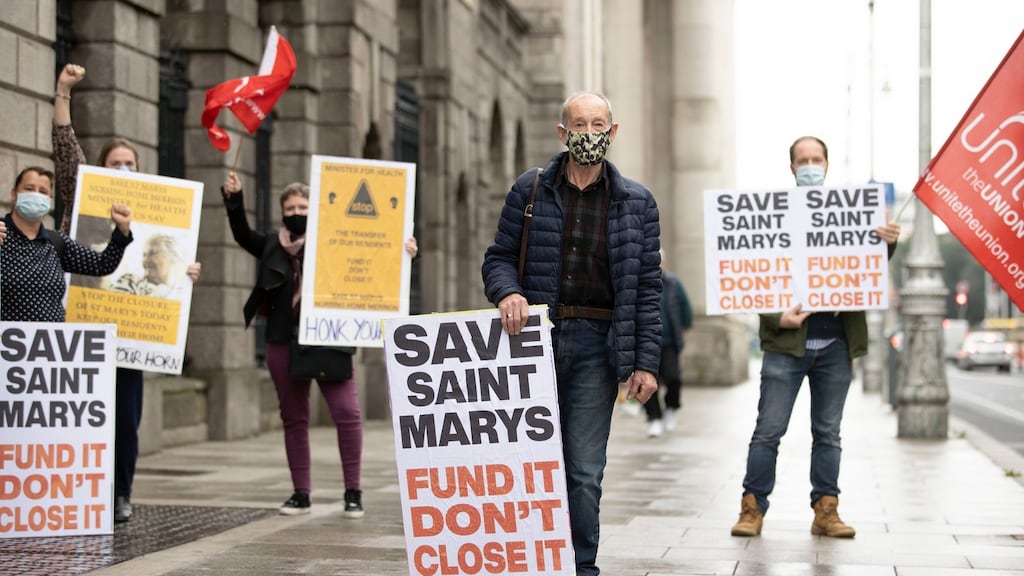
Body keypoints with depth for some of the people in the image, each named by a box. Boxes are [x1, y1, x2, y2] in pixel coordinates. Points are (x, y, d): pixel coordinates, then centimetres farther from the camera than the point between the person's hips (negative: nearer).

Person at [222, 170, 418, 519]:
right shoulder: (274, 246, 10)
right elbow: (242, 236, 2)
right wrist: (233, 199, -10)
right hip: (283, 342, 3)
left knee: (347, 412, -9)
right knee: (293, 418, 9)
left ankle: (353, 492, 1)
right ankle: (301, 493, 18)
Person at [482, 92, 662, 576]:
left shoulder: (637, 202, 7)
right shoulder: (529, 190, 7)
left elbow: (647, 286, 5)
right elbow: (499, 256, 10)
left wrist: (646, 361, -2)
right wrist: (508, 291, -13)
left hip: (596, 344, 0)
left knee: (584, 472, -1)